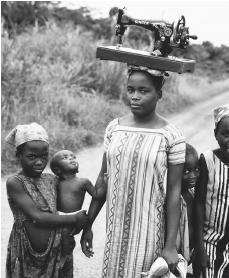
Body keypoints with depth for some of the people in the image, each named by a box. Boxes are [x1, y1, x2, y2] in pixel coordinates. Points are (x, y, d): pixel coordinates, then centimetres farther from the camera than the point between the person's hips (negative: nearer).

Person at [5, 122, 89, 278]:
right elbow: (37, 217, -18)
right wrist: (74, 220, -12)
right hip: (26, 257, -4)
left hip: (57, 252, 4)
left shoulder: (52, 180, 3)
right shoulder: (14, 183, -12)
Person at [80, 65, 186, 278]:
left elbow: (173, 193, -8)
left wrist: (170, 246, -8)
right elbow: (103, 179, 8)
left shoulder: (171, 137, -10)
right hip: (116, 228, 4)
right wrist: (88, 224, 8)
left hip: (148, 230, -3)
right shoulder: (114, 128, 1)